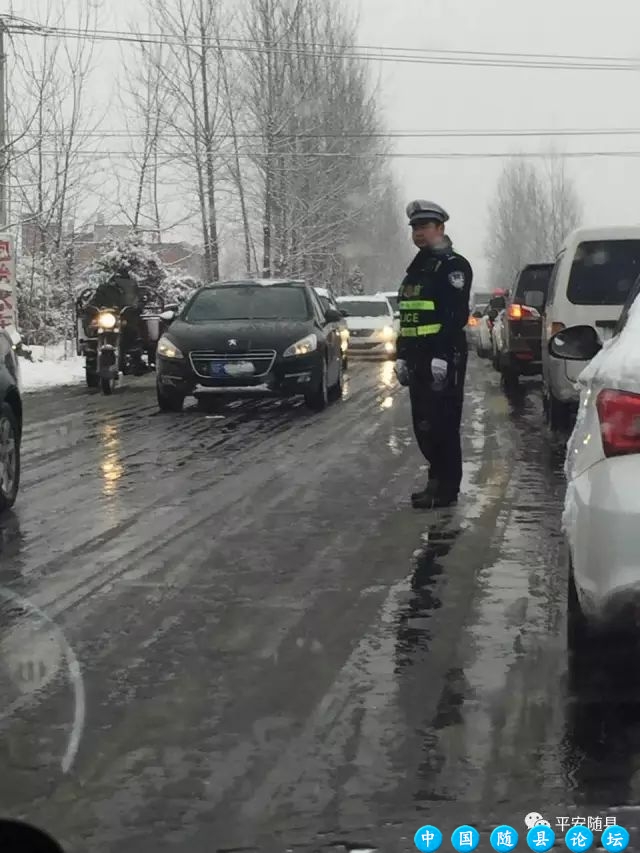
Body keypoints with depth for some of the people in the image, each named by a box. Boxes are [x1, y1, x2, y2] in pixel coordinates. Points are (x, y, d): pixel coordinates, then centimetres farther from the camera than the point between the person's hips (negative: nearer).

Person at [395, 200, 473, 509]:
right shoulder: (416, 269, 21)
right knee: (423, 425, 12)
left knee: (442, 425, -8)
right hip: (419, 360, 9)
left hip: (443, 361, -9)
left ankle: (446, 489, -3)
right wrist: (402, 356, 17)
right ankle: (439, 480, 22)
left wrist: (441, 356, -24)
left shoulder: (453, 266, -8)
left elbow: (456, 316, -18)